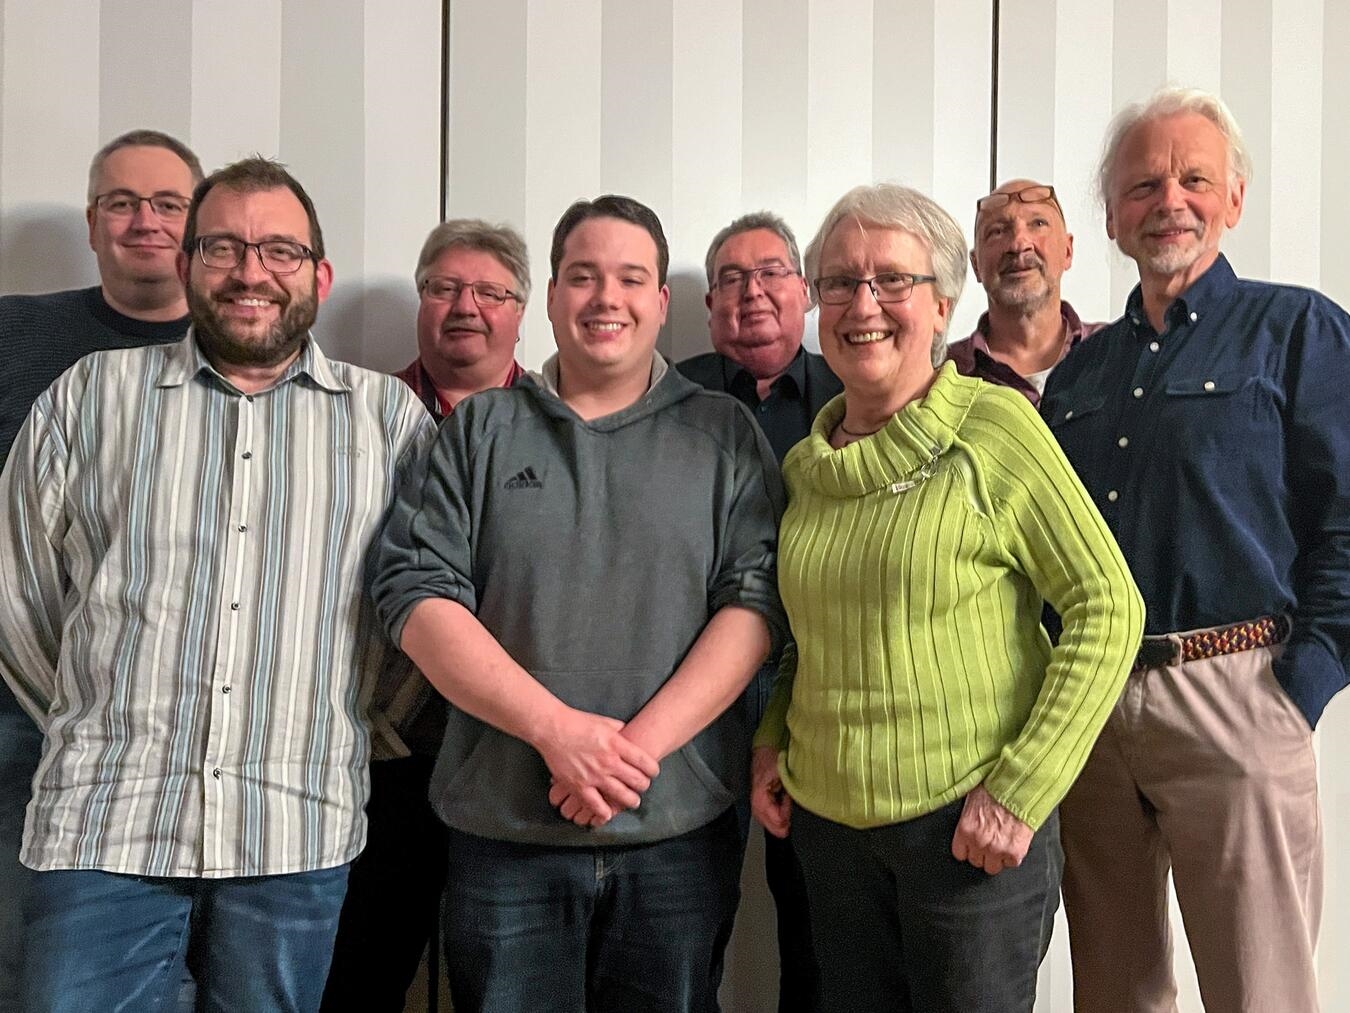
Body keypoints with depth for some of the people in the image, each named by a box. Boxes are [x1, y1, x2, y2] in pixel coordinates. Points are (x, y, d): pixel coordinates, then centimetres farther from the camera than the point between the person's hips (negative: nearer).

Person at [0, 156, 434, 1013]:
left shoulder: (390, 417, 5)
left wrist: (360, 724, 8)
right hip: (106, 823, 0)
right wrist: (98, 726, 11)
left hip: (298, 836, 0)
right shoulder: (92, 395, 7)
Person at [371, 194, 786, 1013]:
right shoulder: (482, 429, 6)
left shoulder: (725, 435, 4)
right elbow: (416, 593, -3)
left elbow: (757, 600, -5)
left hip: (680, 833, 0)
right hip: (503, 832, 1)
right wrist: (557, 729, -14)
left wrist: (642, 743, -16)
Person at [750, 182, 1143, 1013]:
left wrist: (1021, 791, -15)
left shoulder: (994, 425, -11)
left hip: (970, 826, -5)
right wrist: (772, 741, 5)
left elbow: (1109, 608, -12)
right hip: (827, 820, 5)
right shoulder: (806, 463, 6)